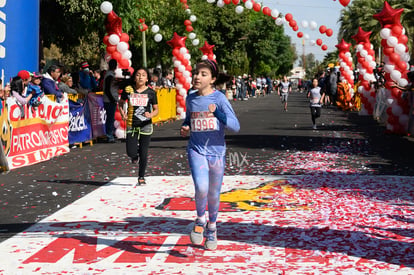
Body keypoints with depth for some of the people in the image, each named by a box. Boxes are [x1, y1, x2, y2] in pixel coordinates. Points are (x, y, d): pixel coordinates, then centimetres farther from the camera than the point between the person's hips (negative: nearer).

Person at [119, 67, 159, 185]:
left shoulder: (150, 92, -4)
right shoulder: (128, 90, -2)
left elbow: (156, 109, 2)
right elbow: (121, 103, 14)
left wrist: (151, 115, -19)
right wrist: (122, 113, -3)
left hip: (145, 126, -1)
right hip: (131, 125, 1)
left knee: (143, 154, 3)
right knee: (131, 153, -6)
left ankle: (141, 177, 21)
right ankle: (135, 154, 32)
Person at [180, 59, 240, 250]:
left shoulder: (219, 98, -8)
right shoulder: (190, 99, 4)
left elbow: (236, 126, -14)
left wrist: (217, 113, -27)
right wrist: (185, 128, 1)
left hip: (216, 151, -1)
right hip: (196, 150, 1)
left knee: (213, 195, 10)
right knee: (201, 187, -23)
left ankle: (211, 228, 36)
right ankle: (200, 220, 4)